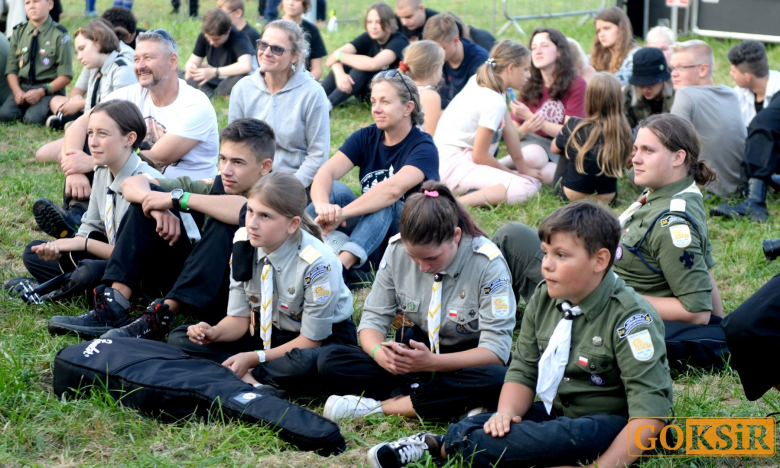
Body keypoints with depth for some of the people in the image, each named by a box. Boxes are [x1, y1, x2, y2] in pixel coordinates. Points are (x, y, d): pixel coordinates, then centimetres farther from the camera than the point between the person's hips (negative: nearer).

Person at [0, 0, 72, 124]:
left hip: (49, 89, -3)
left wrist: (41, 92, -17)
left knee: (32, 118, -30)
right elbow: (11, 69, 7)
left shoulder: (59, 35, -4)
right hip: (22, 87, 4)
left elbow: (65, 76, -5)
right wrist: (17, 91, -12)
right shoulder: (18, 32, 9)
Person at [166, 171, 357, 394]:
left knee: (304, 363, -44)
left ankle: (247, 377, -15)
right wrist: (213, 333, -25)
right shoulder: (243, 244, -11)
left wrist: (254, 358, -25)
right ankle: (251, 380, -22)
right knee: (178, 338, -8)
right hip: (268, 333, 6)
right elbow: (239, 318, -4)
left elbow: (310, 340, -18)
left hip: (324, 339, -6)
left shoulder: (317, 263, -27)